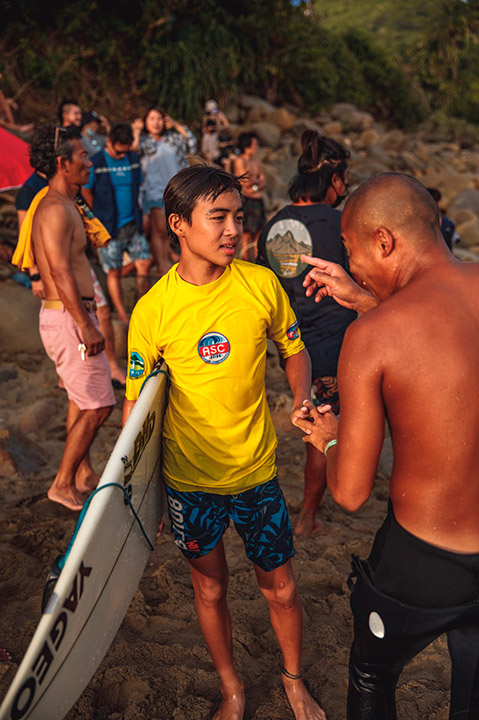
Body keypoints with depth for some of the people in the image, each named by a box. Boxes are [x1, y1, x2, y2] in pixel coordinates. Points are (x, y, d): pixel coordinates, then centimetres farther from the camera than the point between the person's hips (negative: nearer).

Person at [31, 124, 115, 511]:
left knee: (81, 400, 18)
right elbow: (61, 272, -23)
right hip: (68, 317, -11)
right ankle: (63, 484, 10)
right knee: (98, 405, -4)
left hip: (72, 314, 11)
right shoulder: (55, 209, -17)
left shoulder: (64, 206, 16)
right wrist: (86, 325, -23)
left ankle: (84, 475, 31)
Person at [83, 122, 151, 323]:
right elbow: (86, 193, 1)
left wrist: (136, 214, 13)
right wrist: (102, 215, 6)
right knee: (114, 271, 3)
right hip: (109, 228, -4)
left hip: (133, 224, 4)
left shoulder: (133, 159, 6)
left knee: (144, 263, 0)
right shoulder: (96, 163, -9)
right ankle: (122, 314, 14)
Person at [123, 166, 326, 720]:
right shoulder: (151, 310, -14)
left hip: (257, 471, 1)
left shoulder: (262, 284, -10)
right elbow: (136, 401, -5)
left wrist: (302, 402, -12)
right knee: (210, 589, 18)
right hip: (189, 478, -1)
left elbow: (294, 351, 6)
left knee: (280, 588, 15)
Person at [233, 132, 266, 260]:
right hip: (247, 201, -8)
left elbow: (264, 183, 13)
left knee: (259, 233, 9)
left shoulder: (255, 162, 17)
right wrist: (257, 181, 3)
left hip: (258, 200, 8)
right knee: (247, 234, -7)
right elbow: (245, 183, -16)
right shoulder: (239, 161, -7)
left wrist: (255, 188, -8)